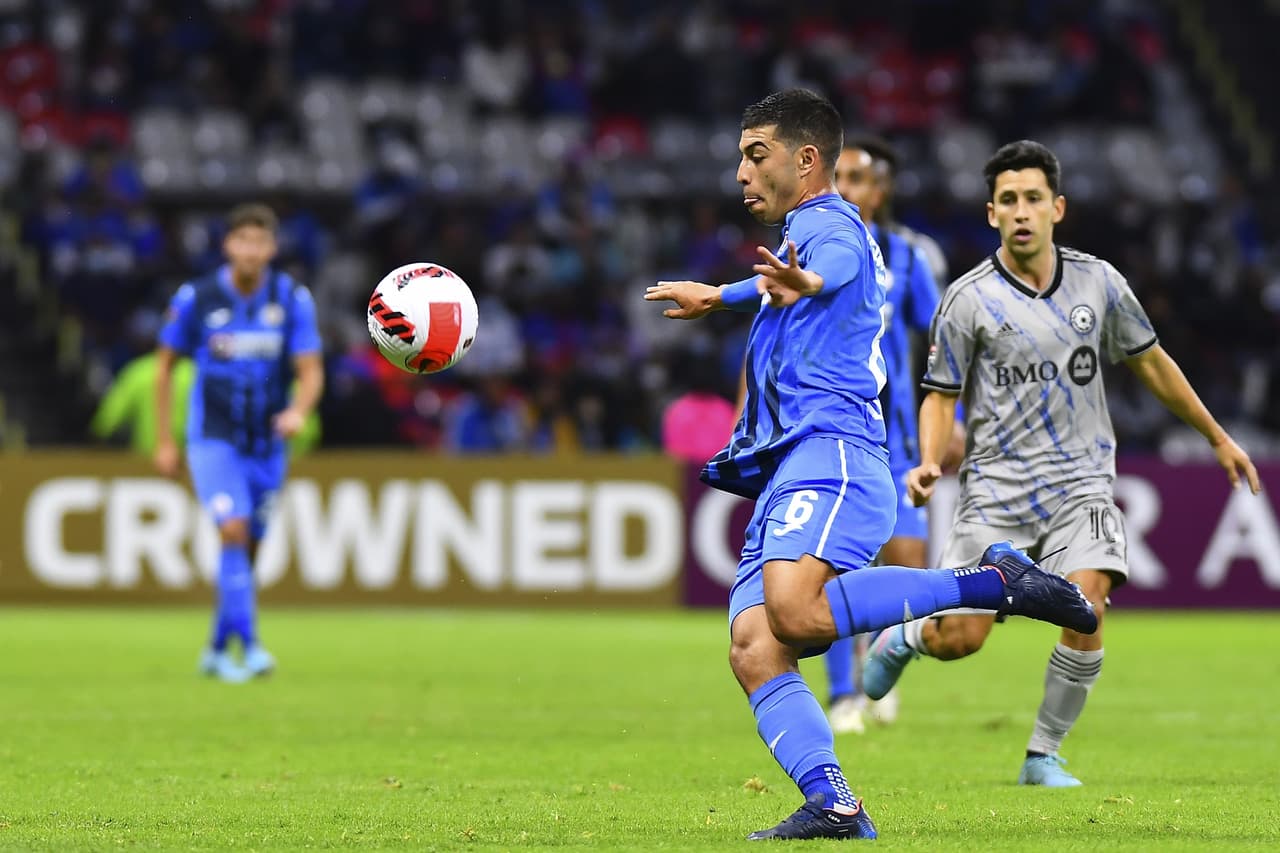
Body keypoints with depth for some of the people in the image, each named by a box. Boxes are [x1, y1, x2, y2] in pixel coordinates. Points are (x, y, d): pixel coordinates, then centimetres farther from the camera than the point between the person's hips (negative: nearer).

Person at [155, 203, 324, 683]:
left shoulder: (292, 300, -4)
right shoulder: (196, 298, -7)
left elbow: (310, 372, -6)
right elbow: (165, 364, 4)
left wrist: (299, 412, -28)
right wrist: (164, 440, 3)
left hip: (267, 443, 3)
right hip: (213, 439, -3)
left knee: (247, 549, 9)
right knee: (234, 530, -21)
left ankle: (218, 651, 25)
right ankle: (249, 646, -25)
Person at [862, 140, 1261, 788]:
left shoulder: (1097, 282, 4)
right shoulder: (968, 300, -5)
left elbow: (1151, 363, 17)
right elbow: (940, 395, 1)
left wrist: (1218, 438, 23)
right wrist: (929, 465, -18)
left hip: (1080, 481, 2)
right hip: (996, 485, -2)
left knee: (1085, 609, -21)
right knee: (960, 638, -8)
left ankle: (1043, 755, -3)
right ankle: (904, 636, 30)